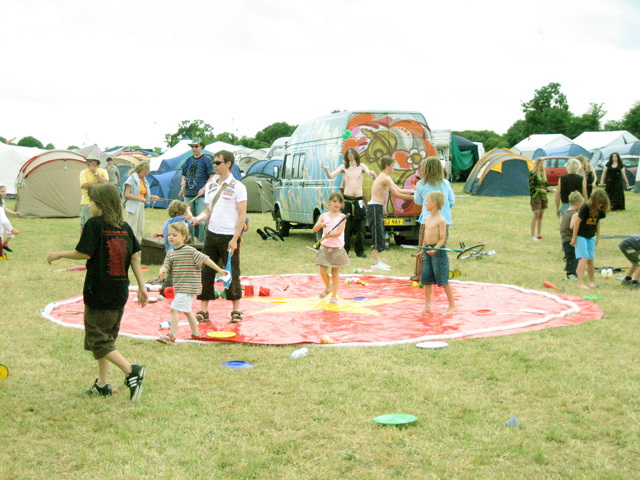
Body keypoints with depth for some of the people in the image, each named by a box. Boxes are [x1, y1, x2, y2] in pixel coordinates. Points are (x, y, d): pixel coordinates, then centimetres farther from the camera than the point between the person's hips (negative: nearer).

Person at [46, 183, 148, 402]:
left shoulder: (94, 224, -12)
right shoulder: (125, 227, 5)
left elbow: (84, 253, -14)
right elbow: (135, 257, 6)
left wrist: (59, 254, 2)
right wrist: (142, 286, 9)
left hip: (99, 293, -7)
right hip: (120, 294, 7)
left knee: (98, 340, 1)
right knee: (106, 337, 18)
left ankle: (131, 371, -15)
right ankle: (102, 384, 22)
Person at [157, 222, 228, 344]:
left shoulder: (190, 251, -11)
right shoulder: (170, 253, 9)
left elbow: (205, 259, -9)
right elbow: (166, 265, 1)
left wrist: (219, 270, -7)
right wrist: (162, 271, -23)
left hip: (188, 287, -8)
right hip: (180, 288, 8)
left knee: (174, 309, -13)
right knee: (187, 311, 19)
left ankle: (171, 336, -8)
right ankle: (195, 334, 33)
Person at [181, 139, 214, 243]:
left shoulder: (206, 159, -2)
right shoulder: (188, 160, 14)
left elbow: (212, 176, -5)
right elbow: (184, 175, 23)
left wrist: (204, 188, -15)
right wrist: (183, 182, 1)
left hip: (201, 195, -6)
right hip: (188, 194, 6)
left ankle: (202, 242, -8)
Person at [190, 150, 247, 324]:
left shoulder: (237, 187, -5)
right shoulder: (210, 186, 12)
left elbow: (242, 215, -9)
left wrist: (235, 239, -15)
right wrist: (197, 218, -4)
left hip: (229, 236, -5)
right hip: (212, 234, 5)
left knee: (232, 273, 1)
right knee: (206, 272, 3)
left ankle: (236, 311, 13)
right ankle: (203, 311, 9)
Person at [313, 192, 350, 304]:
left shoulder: (342, 217, -1)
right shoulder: (324, 216, 4)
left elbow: (339, 232, -14)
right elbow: (314, 229, -7)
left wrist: (329, 235, -31)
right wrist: (321, 224, -28)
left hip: (337, 248, -2)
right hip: (325, 247, 2)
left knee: (335, 273, 4)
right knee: (323, 271, -5)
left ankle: (334, 296, 12)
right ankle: (328, 287, 24)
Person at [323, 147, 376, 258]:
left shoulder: (361, 166, 8)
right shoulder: (344, 167, 6)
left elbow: (369, 173, -6)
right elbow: (331, 175, -4)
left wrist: (372, 174, -30)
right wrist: (327, 171, -25)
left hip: (359, 199, 1)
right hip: (347, 200, -1)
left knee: (360, 227, 2)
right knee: (346, 226, -3)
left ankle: (360, 251, 11)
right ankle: (344, 250, 5)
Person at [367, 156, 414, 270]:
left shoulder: (386, 178, 18)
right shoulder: (385, 178, -14)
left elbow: (399, 190, 21)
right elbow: (396, 194, -13)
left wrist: (413, 190, 16)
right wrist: (412, 197, -8)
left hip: (377, 208, 10)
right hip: (374, 208, -10)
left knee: (380, 234, 12)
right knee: (377, 234, -10)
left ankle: (377, 260, 16)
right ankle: (376, 263, -11)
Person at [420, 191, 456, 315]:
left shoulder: (441, 220, -13)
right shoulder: (427, 218, 11)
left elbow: (442, 239, -15)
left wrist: (435, 249, -27)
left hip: (438, 251, -8)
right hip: (428, 250, 8)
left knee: (443, 280, -3)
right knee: (426, 279, 8)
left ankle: (452, 305, 8)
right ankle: (427, 306, 15)